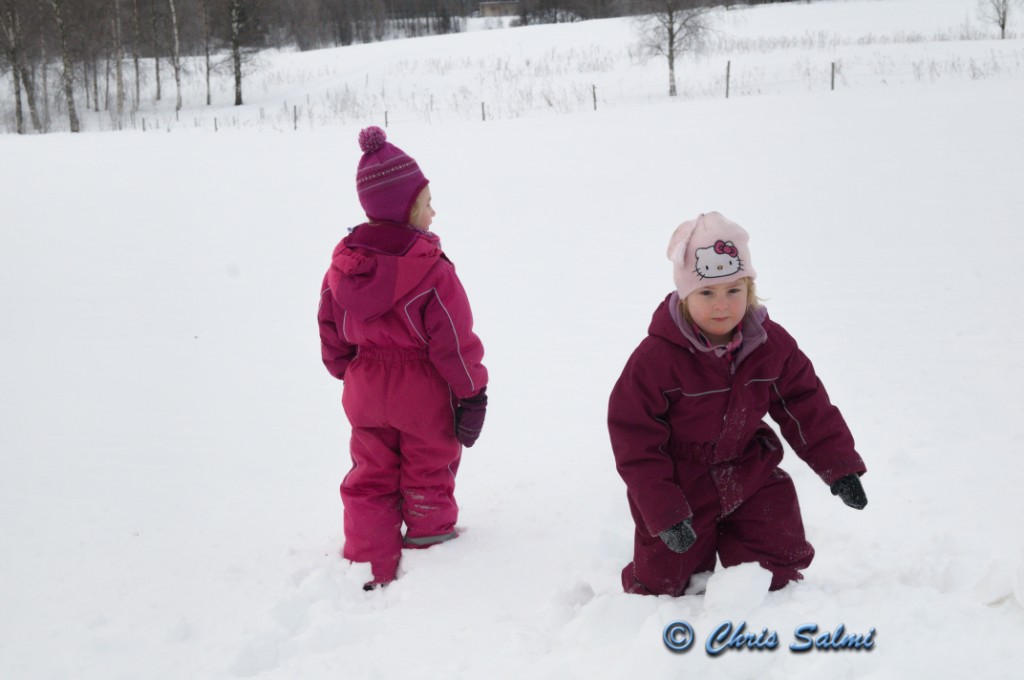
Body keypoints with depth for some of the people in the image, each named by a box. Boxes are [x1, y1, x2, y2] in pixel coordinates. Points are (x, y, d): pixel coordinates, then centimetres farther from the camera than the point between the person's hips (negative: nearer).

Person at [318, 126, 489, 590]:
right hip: (423, 394, -5)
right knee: (428, 473, 15)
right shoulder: (431, 270, -22)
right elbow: (454, 339, -18)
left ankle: (369, 565, 18)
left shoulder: (343, 266, -4)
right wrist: (472, 394, -8)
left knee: (370, 478, 16)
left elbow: (332, 335, 6)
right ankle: (431, 542, 31)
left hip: (365, 392, 5)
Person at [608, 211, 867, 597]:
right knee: (662, 579, 3)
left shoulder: (772, 345, -10)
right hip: (680, 488, -3)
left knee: (777, 565, 4)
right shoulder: (656, 358, -25)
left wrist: (840, 467, -1)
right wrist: (663, 513, -23)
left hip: (749, 475, 3)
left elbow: (807, 409, 3)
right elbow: (635, 441, -20)